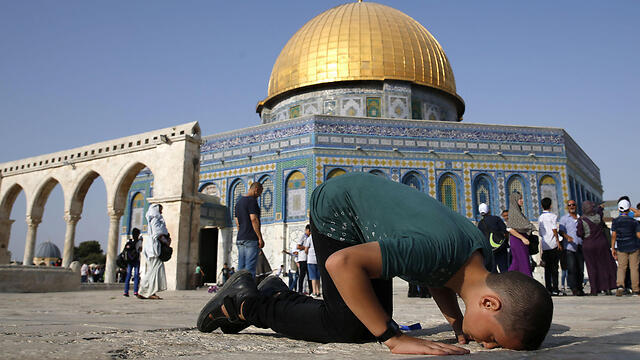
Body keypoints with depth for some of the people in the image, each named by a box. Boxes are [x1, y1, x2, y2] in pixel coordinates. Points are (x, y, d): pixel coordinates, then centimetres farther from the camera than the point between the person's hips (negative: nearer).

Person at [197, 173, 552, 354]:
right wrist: (394, 338, -37)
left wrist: (458, 324, -7)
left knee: (372, 321, 4)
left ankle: (278, 296, 20)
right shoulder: (435, 249, -39)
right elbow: (342, 263, -42)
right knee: (349, 327, -12)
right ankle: (245, 299, 3)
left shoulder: (482, 254, -12)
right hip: (337, 209, -8)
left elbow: (438, 278, 10)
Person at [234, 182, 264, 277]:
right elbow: (254, 219, -17)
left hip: (240, 239, 9)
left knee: (241, 268, 9)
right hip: (251, 239, -9)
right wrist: (260, 238, -15)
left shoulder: (239, 201, 18)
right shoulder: (252, 200, -10)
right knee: (250, 269, -8)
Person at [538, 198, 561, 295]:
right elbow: (554, 229, -14)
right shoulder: (553, 216, -3)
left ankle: (548, 288, 5)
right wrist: (558, 242, -11)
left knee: (547, 268, 7)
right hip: (553, 244, -4)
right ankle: (555, 288, -3)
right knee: (554, 267, -1)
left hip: (544, 245, 4)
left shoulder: (540, 218, 13)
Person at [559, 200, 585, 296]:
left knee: (580, 268, 3)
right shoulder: (564, 218, 9)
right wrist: (567, 237, -21)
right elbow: (561, 231, -1)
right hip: (569, 247, -4)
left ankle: (579, 288, 12)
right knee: (572, 268, -11)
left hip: (580, 246, 4)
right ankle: (574, 288, -9)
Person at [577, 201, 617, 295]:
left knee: (592, 267, 5)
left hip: (588, 246, -2)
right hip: (602, 244, 2)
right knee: (604, 265, 12)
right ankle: (607, 288, 11)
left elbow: (579, 233, -12)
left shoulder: (582, 220, -13)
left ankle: (595, 290, 6)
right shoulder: (599, 216, -3)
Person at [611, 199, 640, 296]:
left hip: (621, 248, 1)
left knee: (621, 267, 6)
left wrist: (613, 248, -3)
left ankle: (620, 285, -15)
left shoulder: (615, 221, -6)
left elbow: (613, 235, -7)